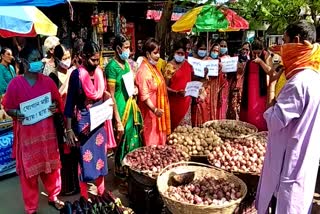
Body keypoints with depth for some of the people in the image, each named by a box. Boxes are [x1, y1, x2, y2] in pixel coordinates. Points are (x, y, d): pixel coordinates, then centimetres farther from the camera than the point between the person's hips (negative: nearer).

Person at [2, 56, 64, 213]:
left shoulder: (48, 81, 2)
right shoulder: (15, 83, -6)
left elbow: (59, 103, 10)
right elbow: (7, 107, -1)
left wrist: (55, 107, -12)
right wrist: (15, 113, -21)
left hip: (47, 132, 3)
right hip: (26, 134, -2)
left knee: (51, 166, 14)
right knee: (28, 170, 6)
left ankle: (53, 197, 38)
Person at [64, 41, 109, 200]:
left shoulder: (99, 72, 2)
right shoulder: (77, 74, -14)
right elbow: (70, 103, -13)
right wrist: (69, 129, -15)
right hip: (83, 122, -5)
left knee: (100, 155, 15)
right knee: (85, 158, 6)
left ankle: (101, 192, 33)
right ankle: (84, 197, 24)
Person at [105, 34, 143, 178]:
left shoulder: (126, 63, 8)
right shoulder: (112, 66, -16)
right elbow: (111, 96, -18)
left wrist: (134, 89, 7)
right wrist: (118, 121, -19)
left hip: (131, 106, 8)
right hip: (120, 109, -8)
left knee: (133, 141, 16)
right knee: (122, 143, 7)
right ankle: (120, 171, 27)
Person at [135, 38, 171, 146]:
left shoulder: (154, 67, 10)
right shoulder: (143, 71, -18)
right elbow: (144, 95, -23)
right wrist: (154, 109, -31)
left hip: (159, 110, 9)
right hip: (150, 111, -9)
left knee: (159, 137, 17)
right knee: (152, 141, 1)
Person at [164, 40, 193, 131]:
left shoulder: (188, 65, 7)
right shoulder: (170, 66, -7)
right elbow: (165, 86, -9)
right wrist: (176, 92, -23)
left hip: (186, 101, 5)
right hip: (174, 102, -4)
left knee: (186, 124, 10)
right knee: (175, 125, 3)